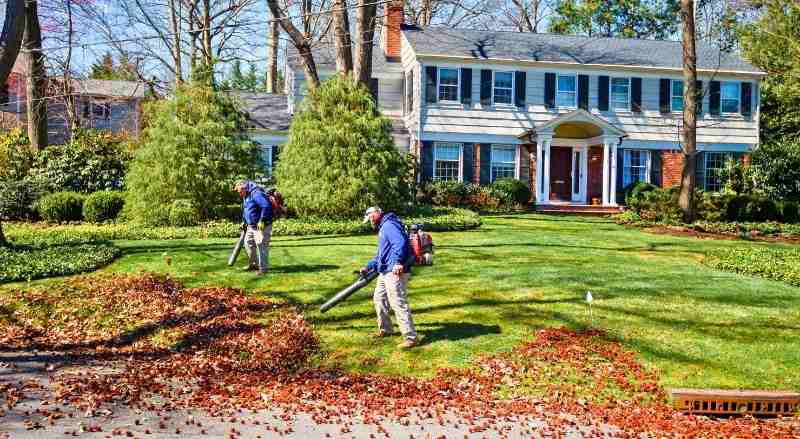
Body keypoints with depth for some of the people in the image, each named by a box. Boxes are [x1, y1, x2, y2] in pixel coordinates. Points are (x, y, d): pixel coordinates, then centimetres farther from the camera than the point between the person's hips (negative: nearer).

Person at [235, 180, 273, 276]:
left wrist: (262, 221, -27)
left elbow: (266, 206, -29)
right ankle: (253, 264, 30)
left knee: (261, 246, -7)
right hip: (251, 226, 10)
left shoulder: (256, 194, -20)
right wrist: (245, 222, 23)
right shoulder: (246, 196, 13)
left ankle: (263, 268, 0)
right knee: (249, 243, 16)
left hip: (261, 226, -10)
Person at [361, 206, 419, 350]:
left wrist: (398, 262, -38)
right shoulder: (382, 228, 23)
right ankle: (385, 329, 34)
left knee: (398, 304, -12)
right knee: (379, 299, 21)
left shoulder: (389, 225, -11)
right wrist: (368, 267, 29)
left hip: (395, 272, -11)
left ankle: (411, 337, -9)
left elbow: (400, 242, -28)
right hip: (385, 272, 11)